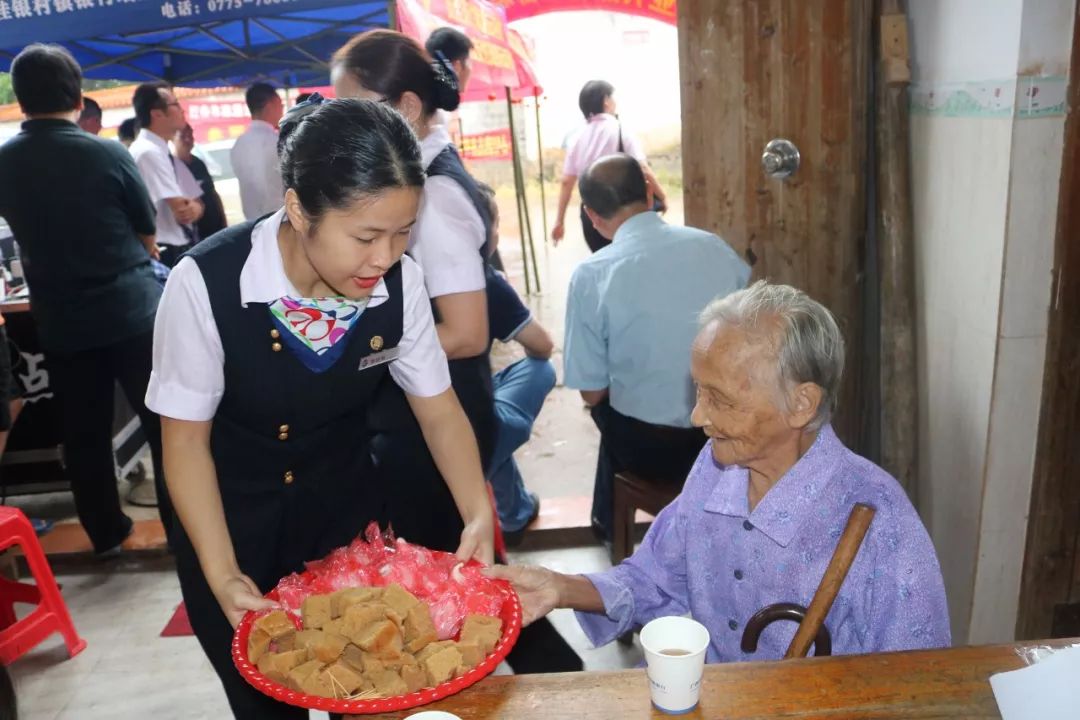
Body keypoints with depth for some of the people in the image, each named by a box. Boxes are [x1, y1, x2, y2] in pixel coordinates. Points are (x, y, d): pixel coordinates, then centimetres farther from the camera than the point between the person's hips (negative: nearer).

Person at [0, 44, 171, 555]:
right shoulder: (108, 154, -10)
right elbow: (147, 235, 2)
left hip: (59, 319, 4)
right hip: (131, 308, -3)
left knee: (82, 433, 14)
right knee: (164, 424, 6)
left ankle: (106, 533, 25)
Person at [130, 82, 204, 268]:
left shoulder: (165, 153, 13)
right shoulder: (148, 152, -15)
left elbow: (197, 202, 10)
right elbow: (180, 211, -21)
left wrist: (195, 208, -12)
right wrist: (192, 210, 0)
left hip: (183, 249, 9)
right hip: (166, 254, -9)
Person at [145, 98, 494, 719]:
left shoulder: (400, 280, -18)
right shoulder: (205, 284, -26)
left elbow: (438, 408, -8)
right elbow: (187, 438, -15)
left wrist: (479, 515, -21)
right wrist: (222, 575, -22)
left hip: (350, 511, 2)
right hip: (232, 528, -2)